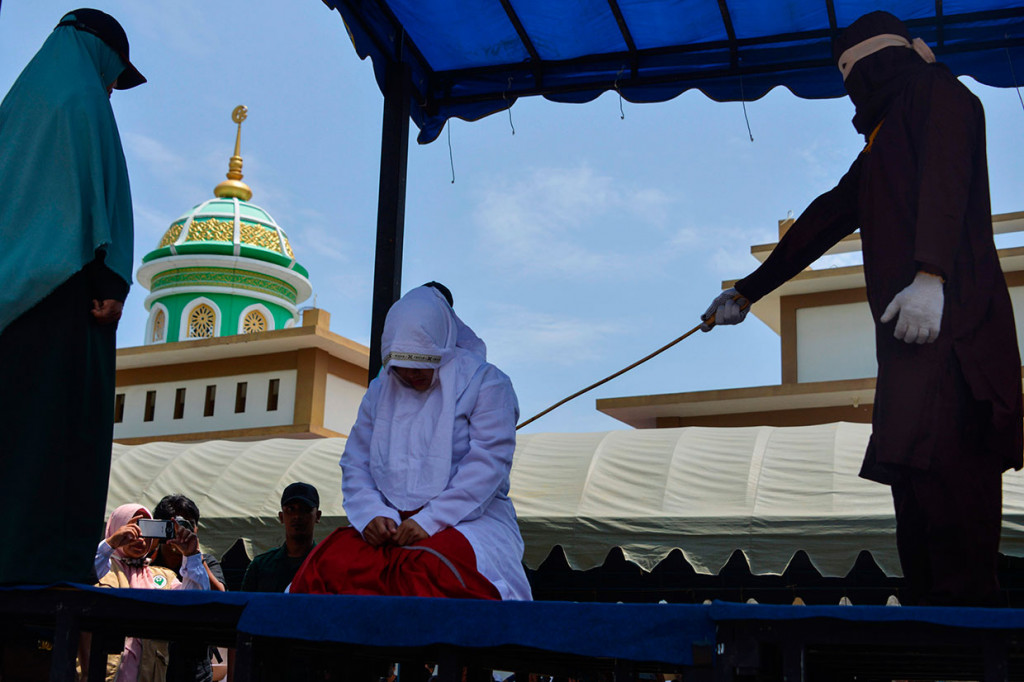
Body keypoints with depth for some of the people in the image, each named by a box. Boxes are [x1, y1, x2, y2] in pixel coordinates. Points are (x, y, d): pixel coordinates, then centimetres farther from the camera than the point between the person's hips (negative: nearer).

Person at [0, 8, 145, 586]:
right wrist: (111, 284, -16)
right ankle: (52, 555, -11)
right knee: (64, 416, -9)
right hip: (65, 286, -8)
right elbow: (99, 192, -12)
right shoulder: (83, 102, -1)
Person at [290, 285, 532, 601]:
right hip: (390, 525, 4)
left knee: (430, 568, -38)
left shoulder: (485, 383, 1)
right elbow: (355, 463, 13)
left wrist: (429, 521, -18)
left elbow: (488, 465, -10)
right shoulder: (379, 391, 17)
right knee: (328, 562, -25)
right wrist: (372, 514, -8)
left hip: (469, 520, -4)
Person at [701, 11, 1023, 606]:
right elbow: (825, 221, 36)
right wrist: (747, 293, 39)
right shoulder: (883, 141, 33)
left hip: (948, 323, -9)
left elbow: (946, 178, -11)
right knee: (916, 477, 0)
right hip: (912, 333, 9)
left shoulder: (932, 90, 7)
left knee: (938, 468, -20)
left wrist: (930, 275, -26)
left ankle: (966, 602, -22)